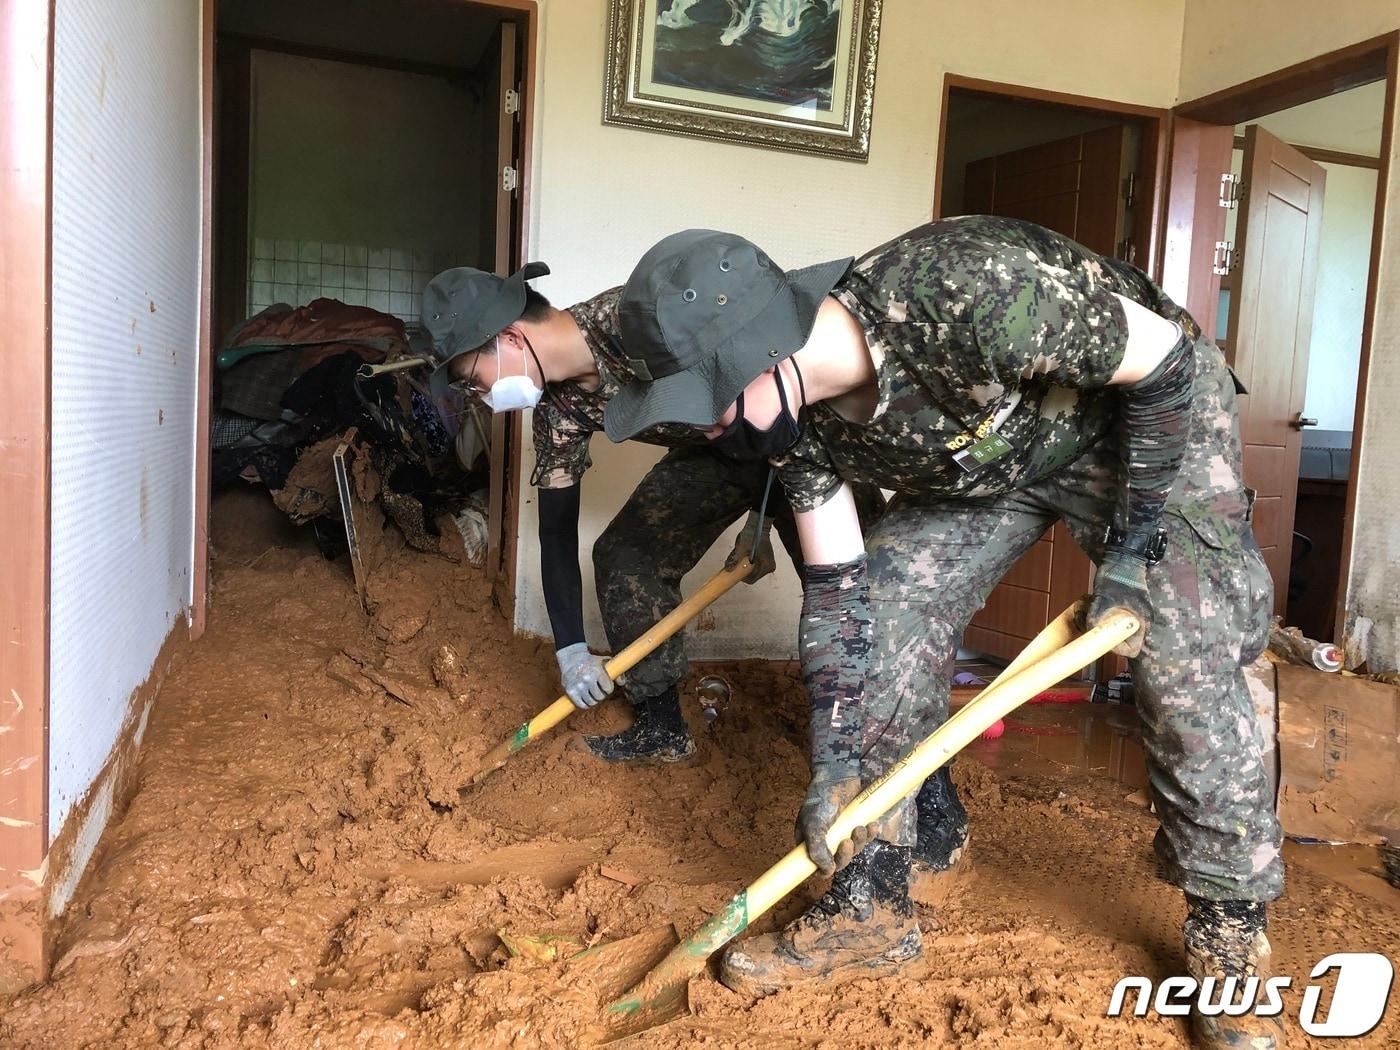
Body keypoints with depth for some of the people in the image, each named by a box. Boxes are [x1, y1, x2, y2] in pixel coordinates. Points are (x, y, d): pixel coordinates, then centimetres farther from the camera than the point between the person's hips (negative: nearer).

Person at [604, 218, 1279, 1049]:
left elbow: (1168, 358, -26)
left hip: (1146, 418, -5)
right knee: (882, 625, -8)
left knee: (1184, 661, -18)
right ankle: (872, 907, 5)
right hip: (980, 456, 5)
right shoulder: (794, 408, -19)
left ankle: (1230, 937, 5)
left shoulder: (966, 296, -41)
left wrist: (1139, 542, -24)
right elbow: (837, 588, -11)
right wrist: (836, 758, -14)